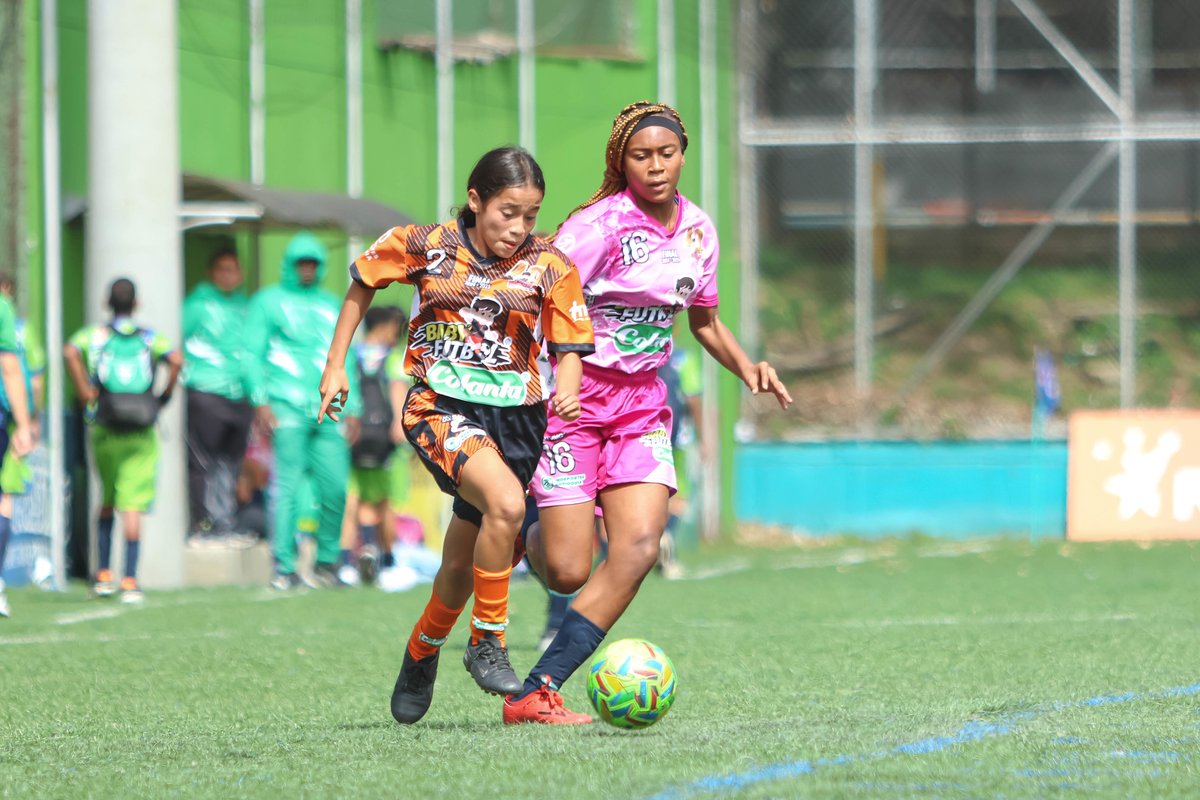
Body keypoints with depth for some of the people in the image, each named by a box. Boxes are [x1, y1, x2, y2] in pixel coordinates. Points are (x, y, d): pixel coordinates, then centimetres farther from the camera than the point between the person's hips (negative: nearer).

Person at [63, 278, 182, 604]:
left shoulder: (94, 335, 5)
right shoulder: (150, 338, 5)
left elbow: (70, 352, -16)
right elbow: (176, 360, -14)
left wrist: (85, 394, -10)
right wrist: (164, 396, -1)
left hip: (105, 430, 1)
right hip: (141, 434, -1)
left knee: (107, 500, 18)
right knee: (132, 506, -2)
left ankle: (104, 575, 15)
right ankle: (130, 582, -8)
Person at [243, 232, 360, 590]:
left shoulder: (330, 305, 21)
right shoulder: (269, 301, 8)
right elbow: (252, 353, 3)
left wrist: (352, 407, 16)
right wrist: (260, 401, -8)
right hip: (287, 407, -4)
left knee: (335, 487, -4)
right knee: (287, 484, -10)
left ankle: (327, 561, 10)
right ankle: (284, 567, -8)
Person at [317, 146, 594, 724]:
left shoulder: (549, 268, -2)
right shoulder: (424, 246, -4)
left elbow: (569, 349, 2)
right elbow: (363, 283, 13)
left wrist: (567, 394, -20)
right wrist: (335, 366, 11)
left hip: (514, 415, 3)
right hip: (440, 408, -3)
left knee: (463, 564, 11)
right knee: (506, 503, -31)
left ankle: (422, 652, 42)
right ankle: (487, 642, -14)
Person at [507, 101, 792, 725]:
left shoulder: (698, 229, 7)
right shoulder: (601, 224, -14)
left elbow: (705, 321, 22)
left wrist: (747, 367, 5)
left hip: (642, 404, 5)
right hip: (575, 394, -5)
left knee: (639, 548, -17)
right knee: (567, 573, -10)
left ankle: (536, 691, -15)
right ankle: (524, 538, 29)